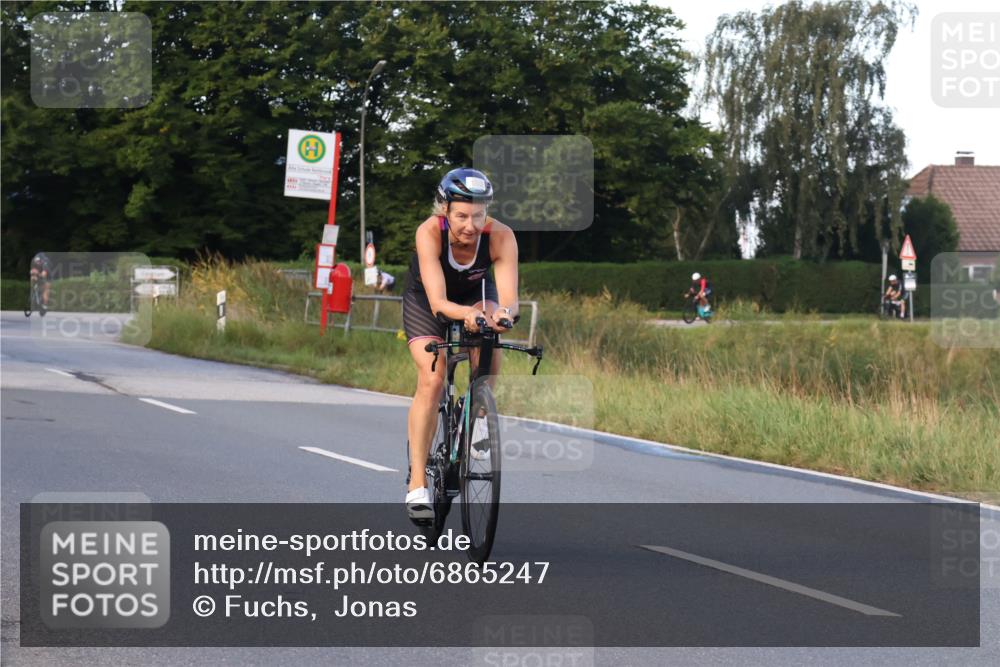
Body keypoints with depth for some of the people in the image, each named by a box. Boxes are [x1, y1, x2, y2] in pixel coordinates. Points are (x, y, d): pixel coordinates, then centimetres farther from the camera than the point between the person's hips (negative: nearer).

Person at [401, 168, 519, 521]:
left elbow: (509, 298, -38)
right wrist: (464, 314, -63)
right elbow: (438, 301, -42)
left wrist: (504, 313, -62)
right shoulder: (429, 232, -35)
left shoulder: (501, 237, -32)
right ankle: (417, 484, -16)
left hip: (476, 296, 2)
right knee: (432, 379, -21)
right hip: (425, 302, -2)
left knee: (488, 357, -30)